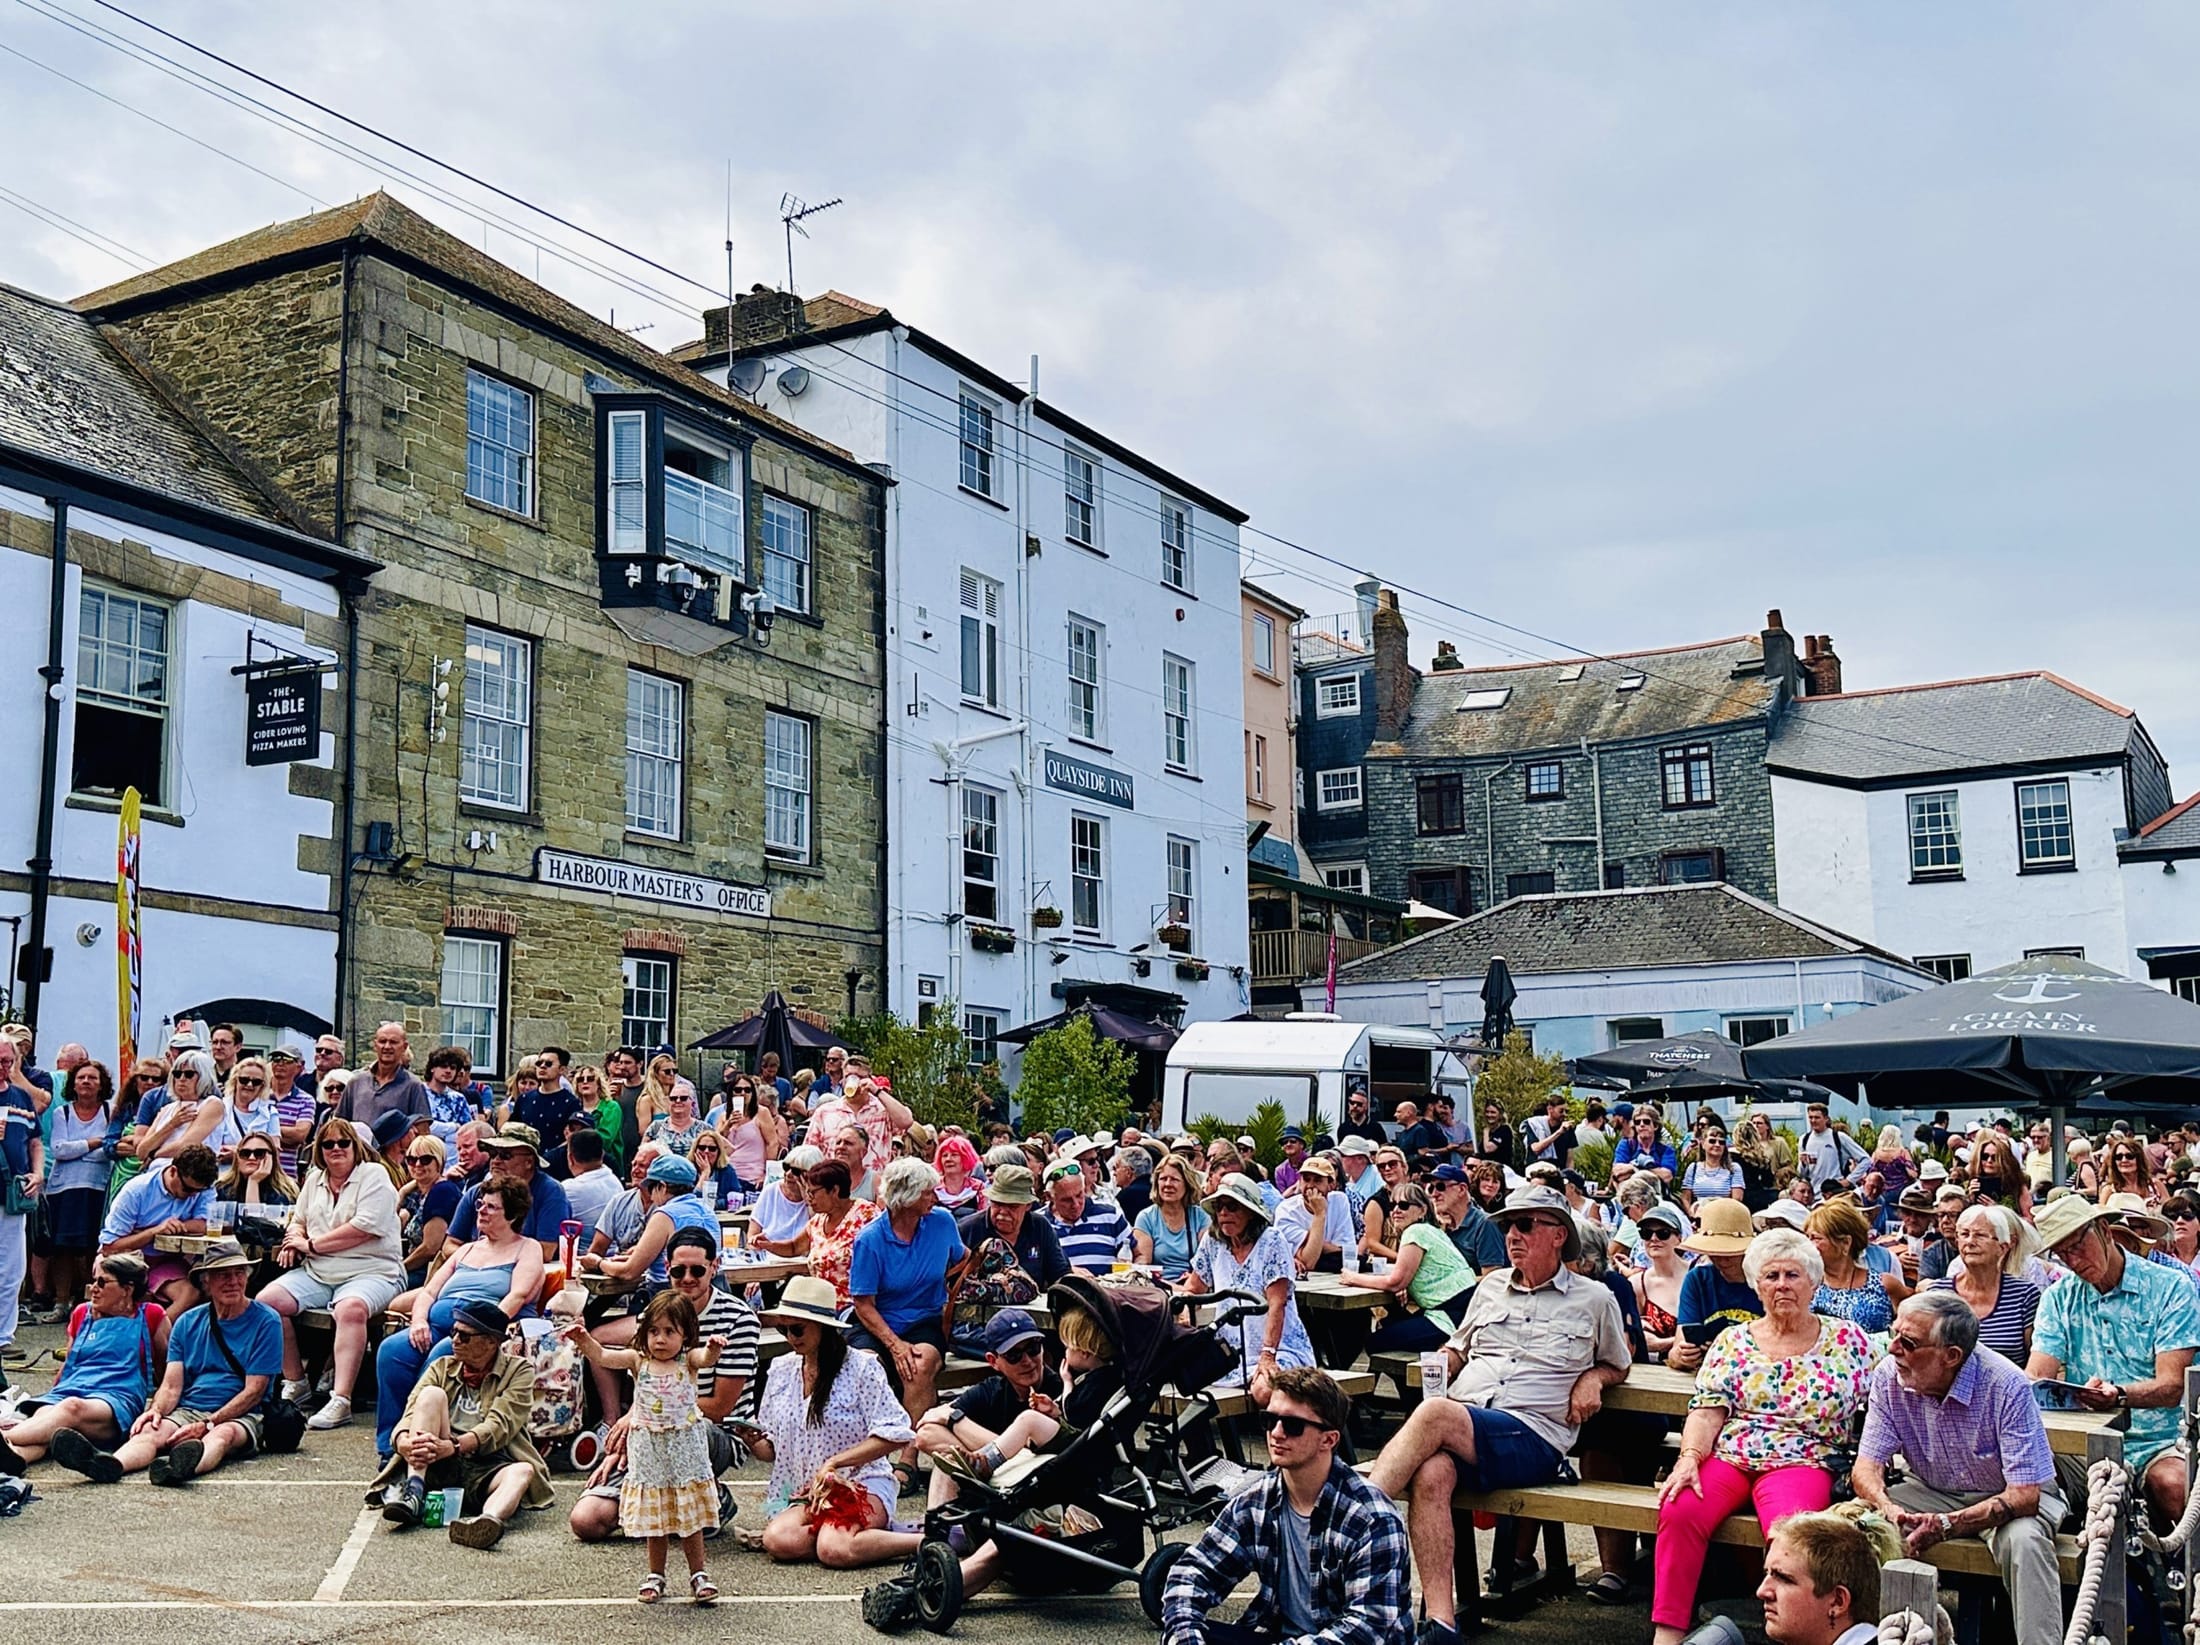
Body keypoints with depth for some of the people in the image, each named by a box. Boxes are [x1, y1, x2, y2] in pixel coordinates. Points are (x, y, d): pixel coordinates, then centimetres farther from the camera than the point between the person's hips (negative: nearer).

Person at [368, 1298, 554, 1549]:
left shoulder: (519, 1371, 7)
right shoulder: (442, 1368, 17)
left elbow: (500, 1425, -10)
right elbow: (411, 1413, 1)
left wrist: (453, 1446, -27)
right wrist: (404, 1441, -24)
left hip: (486, 1469, -2)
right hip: (438, 1468, 2)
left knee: (523, 1471, -34)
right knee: (432, 1395, -17)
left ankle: (487, 1522, -68)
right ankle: (413, 1493, -32)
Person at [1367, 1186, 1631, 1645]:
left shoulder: (1594, 1300, 15)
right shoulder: (1491, 1286, 24)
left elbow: (1619, 1365, 29)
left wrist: (1592, 1378, 6)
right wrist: (1443, 1362, 10)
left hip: (1532, 1437, -3)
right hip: (1458, 1425, 3)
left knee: (1433, 1415, -35)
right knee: (1430, 1474, -35)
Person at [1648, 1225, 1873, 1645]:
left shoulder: (1847, 1340, 10)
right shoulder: (1733, 1341, 13)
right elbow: (1708, 1409, 4)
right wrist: (1689, 1458, -12)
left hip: (1801, 1463, -1)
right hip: (1726, 1457, 2)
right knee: (1679, 1511, -28)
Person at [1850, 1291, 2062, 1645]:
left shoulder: (2006, 1386, -27)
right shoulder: (1888, 1377, -14)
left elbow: (2025, 1495, -28)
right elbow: (1866, 1467, -12)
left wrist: (1948, 1524, -41)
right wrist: (1889, 1510, -37)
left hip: (2005, 1496, -3)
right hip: (1931, 1492, 3)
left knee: (2024, 1541, -36)